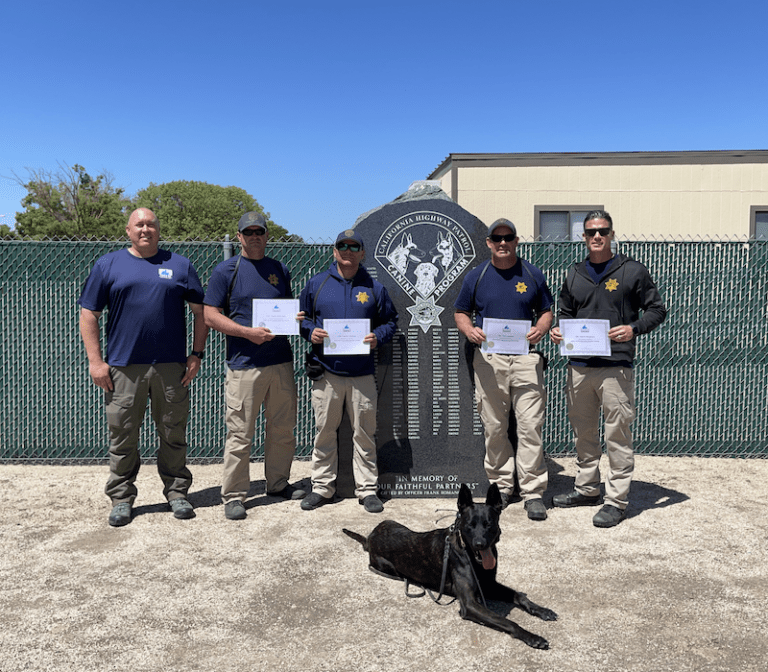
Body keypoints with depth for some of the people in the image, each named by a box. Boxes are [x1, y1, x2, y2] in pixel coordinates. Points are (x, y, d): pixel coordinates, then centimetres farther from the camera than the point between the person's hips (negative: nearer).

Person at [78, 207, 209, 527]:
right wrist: (95, 361, -2)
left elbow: (201, 312, 10)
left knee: (174, 434, 8)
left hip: (172, 366, 1)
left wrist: (196, 354, 2)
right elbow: (88, 314, 6)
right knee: (122, 436, 5)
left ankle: (176, 492, 23)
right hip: (123, 367, 0)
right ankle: (121, 498, 19)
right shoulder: (109, 265, 8)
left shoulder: (180, 265, 9)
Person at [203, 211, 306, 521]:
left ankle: (278, 483, 29)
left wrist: (295, 319, 2)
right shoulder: (226, 270, 1)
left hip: (281, 360, 5)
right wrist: (248, 332, -15)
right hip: (244, 364, -5)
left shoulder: (280, 270, 15)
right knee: (240, 434, -2)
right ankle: (233, 495, 10)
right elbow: (210, 315, -5)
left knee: (283, 428, 13)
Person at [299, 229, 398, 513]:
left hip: (362, 374, 0)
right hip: (326, 373, 0)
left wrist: (378, 337, -7)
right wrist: (311, 332, -6)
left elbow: (390, 321, 12)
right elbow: (302, 317, 14)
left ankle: (367, 489, 15)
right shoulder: (317, 284, 9)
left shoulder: (374, 287, 9)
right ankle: (322, 487, 20)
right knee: (324, 432, 7)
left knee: (364, 433, 4)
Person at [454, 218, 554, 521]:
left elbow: (546, 311, 14)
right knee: (494, 427, 6)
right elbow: (460, 312, 13)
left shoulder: (533, 274, 9)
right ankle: (500, 485, 21)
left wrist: (541, 329, -8)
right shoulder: (476, 276, 8)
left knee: (531, 425, -5)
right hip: (488, 359, 1)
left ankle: (533, 492, 2)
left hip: (526, 357, -1)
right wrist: (469, 330, -9)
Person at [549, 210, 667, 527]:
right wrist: (558, 330, 2)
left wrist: (634, 329, -14)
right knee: (583, 431, 14)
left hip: (616, 366, -5)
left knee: (617, 434, -3)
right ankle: (587, 488, 28)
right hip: (578, 366, 5)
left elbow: (657, 309, 4)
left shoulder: (632, 271, 3)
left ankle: (616, 500, 7)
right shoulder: (574, 275, 15)